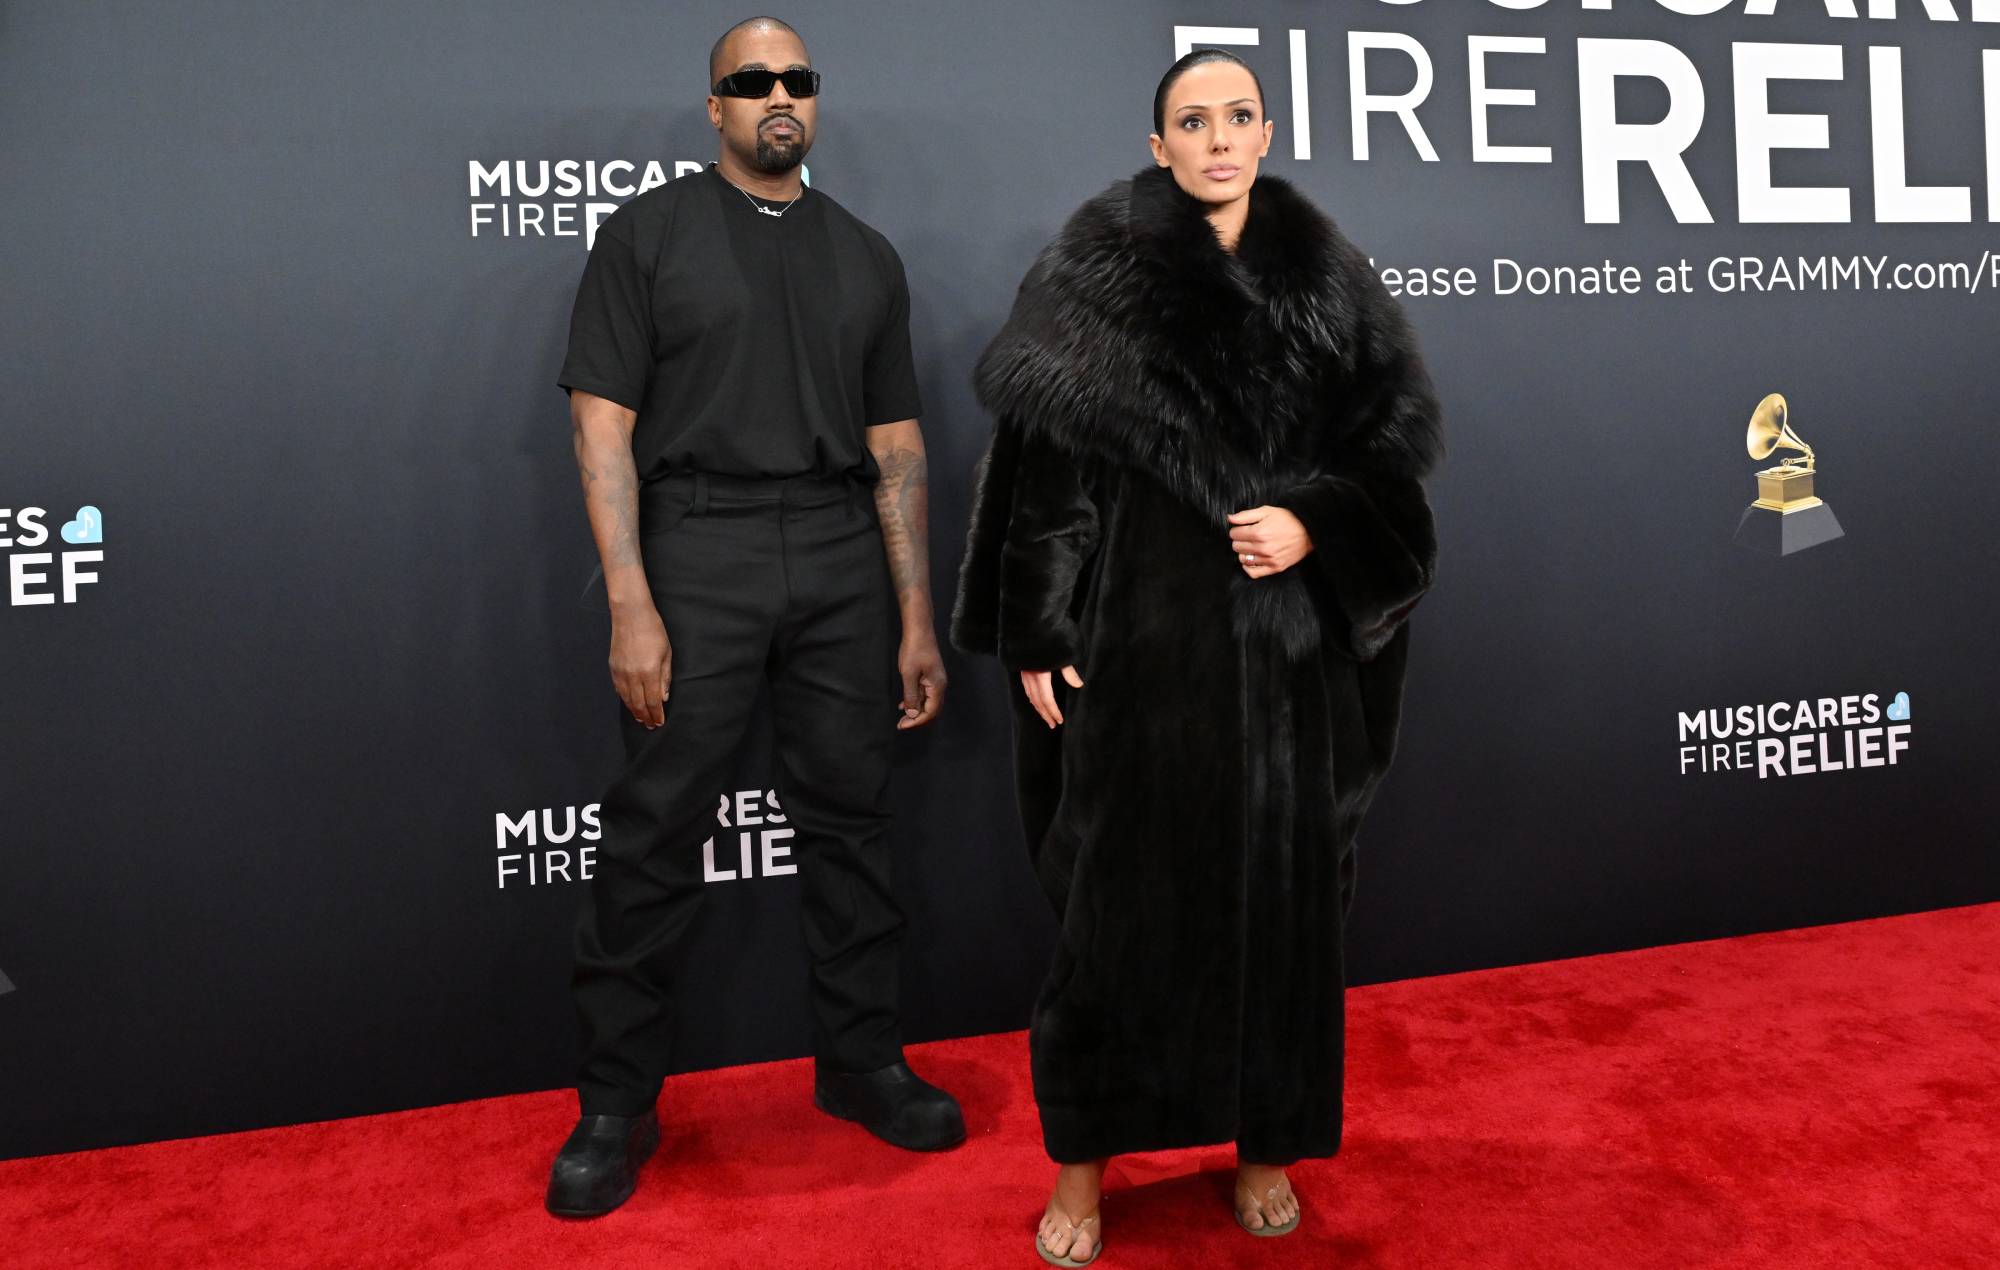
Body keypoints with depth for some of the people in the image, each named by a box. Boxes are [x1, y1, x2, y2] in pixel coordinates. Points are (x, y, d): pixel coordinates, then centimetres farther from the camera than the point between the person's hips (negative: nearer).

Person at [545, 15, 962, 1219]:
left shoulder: (866, 256, 14)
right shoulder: (649, 233, 4)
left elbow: (896, 446, 13)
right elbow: (603, 423, -3)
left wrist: (917, 618, 7)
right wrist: (632, 607, -13)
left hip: (842, 557, 4)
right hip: (696, 551, -3)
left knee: (852, 816, 8)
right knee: (657, 833, 0)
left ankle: (862, 1059, 24)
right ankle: (617, 1102, 12)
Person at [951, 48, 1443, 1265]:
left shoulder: (1327, 275, 6)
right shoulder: (1097, 267, -1)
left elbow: (1396, 435, 6)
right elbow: (1042, 452, -4)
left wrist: (1314, 527, -12)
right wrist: (1039, 634, -9)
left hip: (1287, 640, 3)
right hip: (1139, 630, -2)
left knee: (1279, 883, 9)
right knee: (1120, 884, 3)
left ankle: (1267, 1143, 27)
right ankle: (1085, 1158, 19)